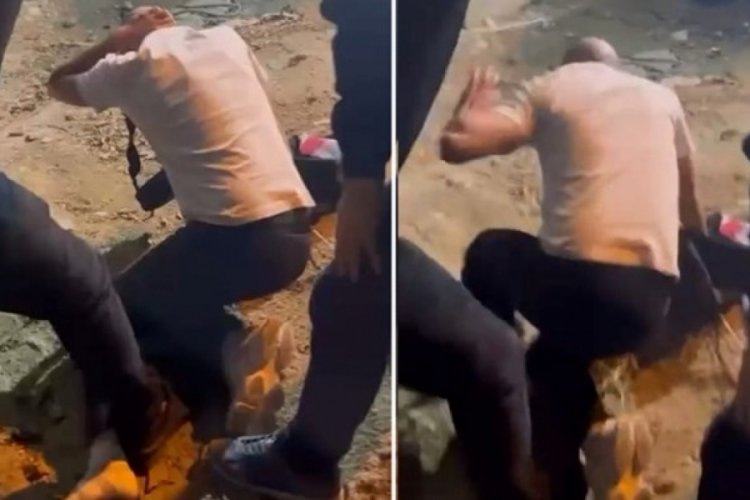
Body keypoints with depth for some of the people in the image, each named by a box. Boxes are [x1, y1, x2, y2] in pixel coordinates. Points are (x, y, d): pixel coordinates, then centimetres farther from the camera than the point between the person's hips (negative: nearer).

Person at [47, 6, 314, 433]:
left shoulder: (133, 68, 4)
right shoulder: (227, 38, 14)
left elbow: (59, 84, 23)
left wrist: (121, 37, 21)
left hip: (238, 238, -6)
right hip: (295, 233, 6)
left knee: (125, 308, 17)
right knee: (173, 293, 30)